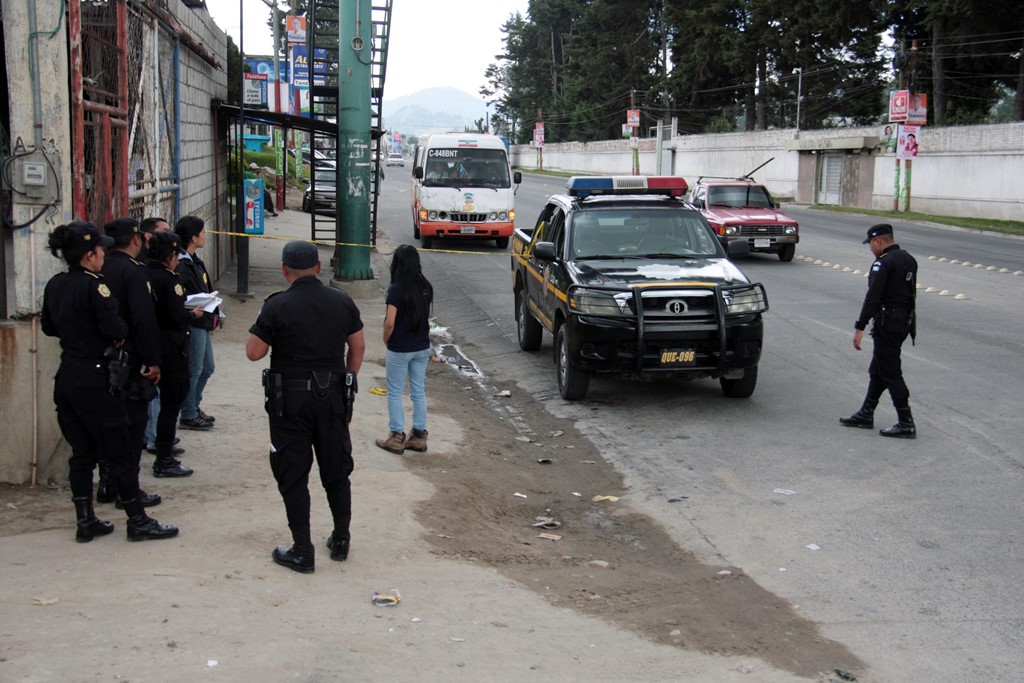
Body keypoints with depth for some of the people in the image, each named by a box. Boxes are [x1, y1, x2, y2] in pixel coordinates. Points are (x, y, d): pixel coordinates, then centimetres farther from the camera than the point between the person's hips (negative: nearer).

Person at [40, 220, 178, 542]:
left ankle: (85, 521, 21)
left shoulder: (55, 285, 6)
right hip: (93, 379, -8)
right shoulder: (94, 285, -17)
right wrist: (120, 333, -2)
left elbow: (48, 326, 17)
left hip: (66, 378, 8)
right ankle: (138, 521, 11)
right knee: (119, 452, 2)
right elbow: (116, 328, -23)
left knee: (81, 452, 15)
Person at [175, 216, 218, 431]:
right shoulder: (181, 265, -18)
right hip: (193, 324, -10)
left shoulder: (194, 261, 14)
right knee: (194, 370, -2)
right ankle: (188, 416, 9)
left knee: (207, 367, 19)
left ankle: (194, 407, 31)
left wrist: (214, 314, 13)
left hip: (203, 323, 10)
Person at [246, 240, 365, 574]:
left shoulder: (277, 306, -12)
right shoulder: (342, 302, 1)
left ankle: (302, 552, 7)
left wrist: (265, 328, 8)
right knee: (336, 470, 16)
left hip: (290, 399, -4)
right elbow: (358, 346, 8)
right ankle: (341, 540, 26)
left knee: (293, 474, 5)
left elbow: (253, 352, -10)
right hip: (333, 397, 4)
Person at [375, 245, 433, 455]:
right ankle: (419, 436, 19)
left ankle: (397, 437, 11)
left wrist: (386, 341, -3)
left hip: (400, 349, -5)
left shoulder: (396, 290, -19)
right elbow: (426, 316, 6)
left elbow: (390, 322, -20)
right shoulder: (426, 287, -1)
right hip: (422, 347, 5)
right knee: (418, 392, 14)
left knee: (395, 393, 7)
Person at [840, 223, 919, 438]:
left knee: (890, 373, -5)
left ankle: (906, 424, -4)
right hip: (905, 321, 10)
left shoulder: (883, 263, -17)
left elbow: (872, 297, -22)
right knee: (877, 370, 18)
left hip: (887, 322, -10)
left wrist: (860, 327, -22)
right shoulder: (909, 260, 11)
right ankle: (866, 415, 26)